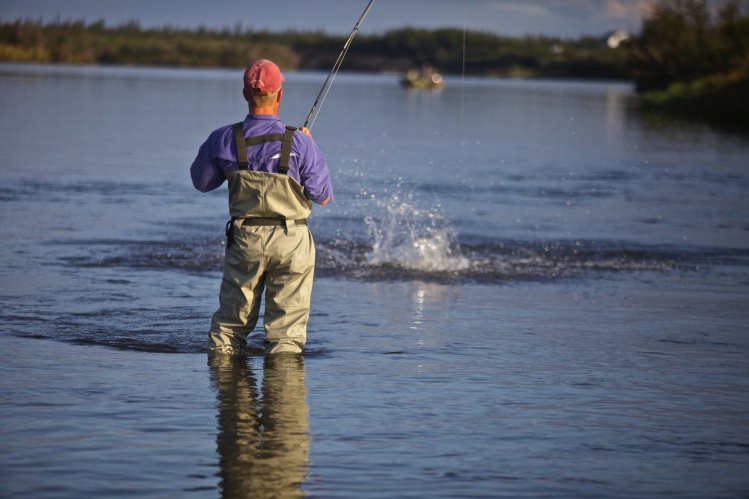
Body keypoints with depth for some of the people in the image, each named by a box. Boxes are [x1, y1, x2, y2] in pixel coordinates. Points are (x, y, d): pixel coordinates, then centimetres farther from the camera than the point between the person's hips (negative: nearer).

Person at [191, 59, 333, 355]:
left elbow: (201, 182, 9)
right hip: (291, 242, -2)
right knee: (286, 330, 5)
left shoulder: (224, 140, -7)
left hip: (244, 240, 2)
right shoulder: (299, 143, -14)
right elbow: (323, 196, -4)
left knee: (230, 320, 15)